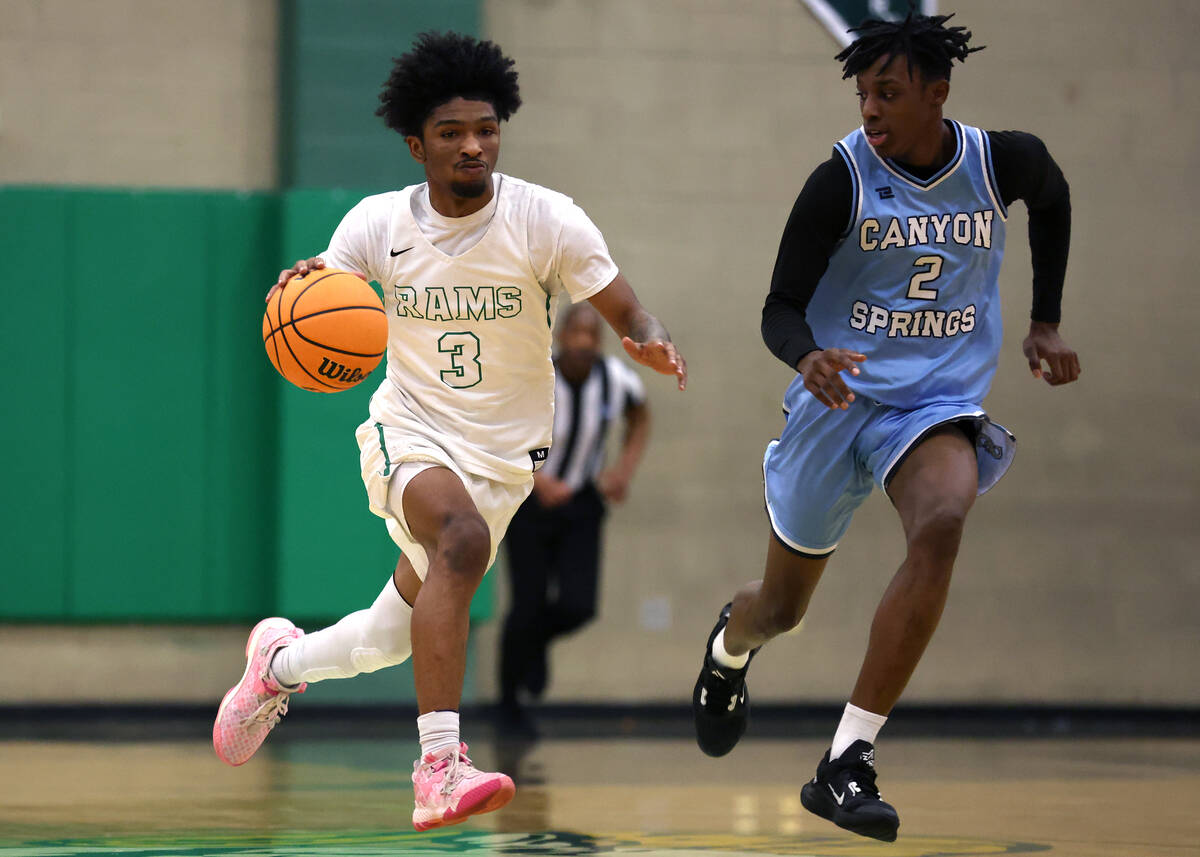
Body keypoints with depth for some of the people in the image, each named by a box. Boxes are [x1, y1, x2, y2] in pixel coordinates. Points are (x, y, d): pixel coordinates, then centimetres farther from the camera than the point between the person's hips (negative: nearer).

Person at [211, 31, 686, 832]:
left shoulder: (546, 219, -13)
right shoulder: (377, 224, -7)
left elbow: (630, 317, -11)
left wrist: (655, 348, -35)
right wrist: (302, 291, -27)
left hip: (502, 455, 2)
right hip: (409, 429, -2)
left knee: (393, 639, 11)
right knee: (462, 538, -35)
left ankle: (280, 661, 45)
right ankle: (440, 767, -41)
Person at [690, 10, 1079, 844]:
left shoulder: (1006, 162, -7)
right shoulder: (841, 180, -14)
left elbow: (1053, 200, 19)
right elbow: (781, 309, -11)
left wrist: (1045, 324, 15)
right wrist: (808, 357, -35)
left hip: (940, 403, 1)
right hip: (841, 396, 0)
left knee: (941, 525, -33)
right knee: (782, 606, 12)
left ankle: (846, 763, -31)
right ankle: (730, 645, 55)